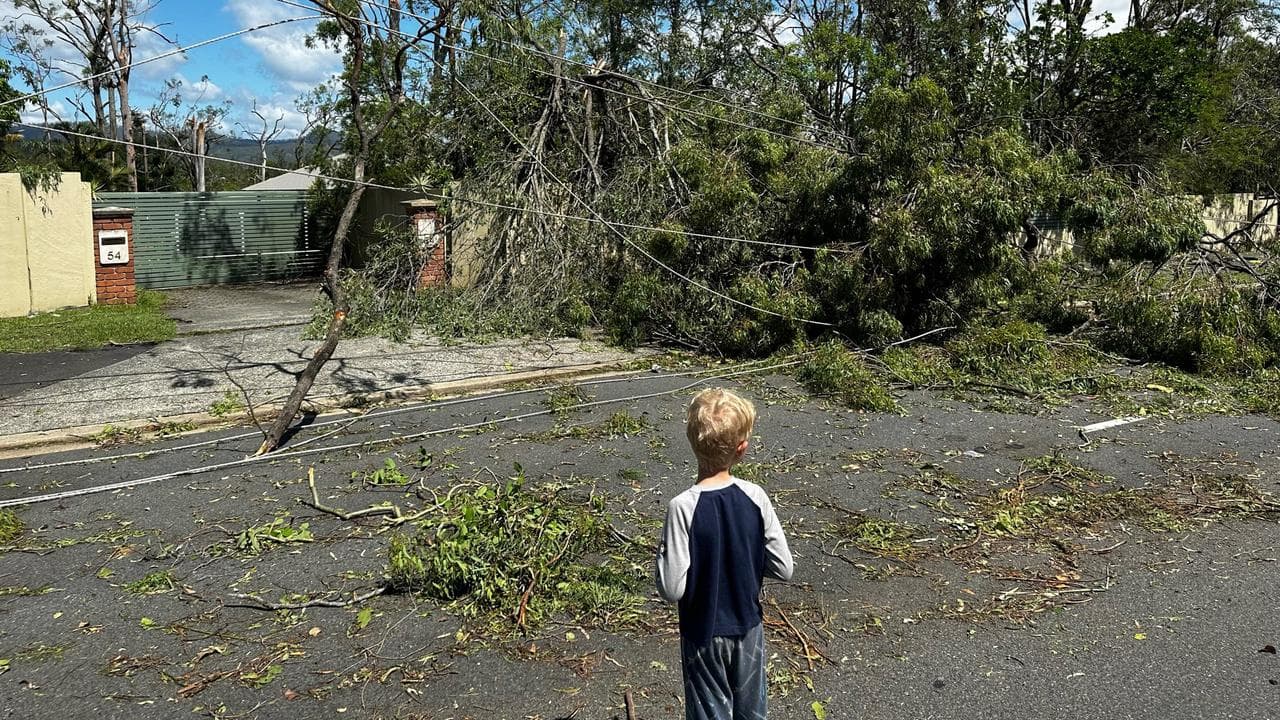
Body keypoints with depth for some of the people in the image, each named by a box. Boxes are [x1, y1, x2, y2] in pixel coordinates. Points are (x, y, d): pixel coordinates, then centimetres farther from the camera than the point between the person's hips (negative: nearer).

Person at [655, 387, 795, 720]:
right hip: (748, 625, 3)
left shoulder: (683, 507, -25)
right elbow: (783, 568, -8)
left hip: (704, 633, -3)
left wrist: (662, 553, -7)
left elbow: (673, 589, -23)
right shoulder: (755, 497, -16)